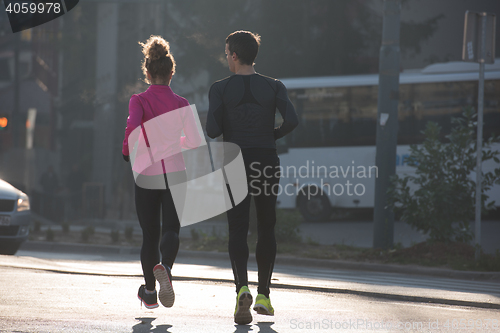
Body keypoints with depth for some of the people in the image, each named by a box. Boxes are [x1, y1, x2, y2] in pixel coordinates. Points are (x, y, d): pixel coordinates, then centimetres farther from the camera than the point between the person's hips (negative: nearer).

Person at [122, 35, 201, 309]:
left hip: (147, 174, 0)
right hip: (175, 173, 0)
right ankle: (164, 269, -35)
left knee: (149, 234, 13)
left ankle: (150, 291, 23)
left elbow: (133, 126, -23)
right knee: (171, 230, -3)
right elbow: (194, 141, -5)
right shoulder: (181, 104, 0)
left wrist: (127, 151, -6)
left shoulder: (139, 101, -5)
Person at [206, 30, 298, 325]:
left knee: (238, 230, -1)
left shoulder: (220, 89, -3)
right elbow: (292, 120, -13)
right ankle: (264, 295, 17)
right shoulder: (274, 87, 1)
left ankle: (242, 288, -25)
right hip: (267, 162, 1)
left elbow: (213, 130, -11)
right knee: (267, 228, 15)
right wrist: (273, 135, 7)